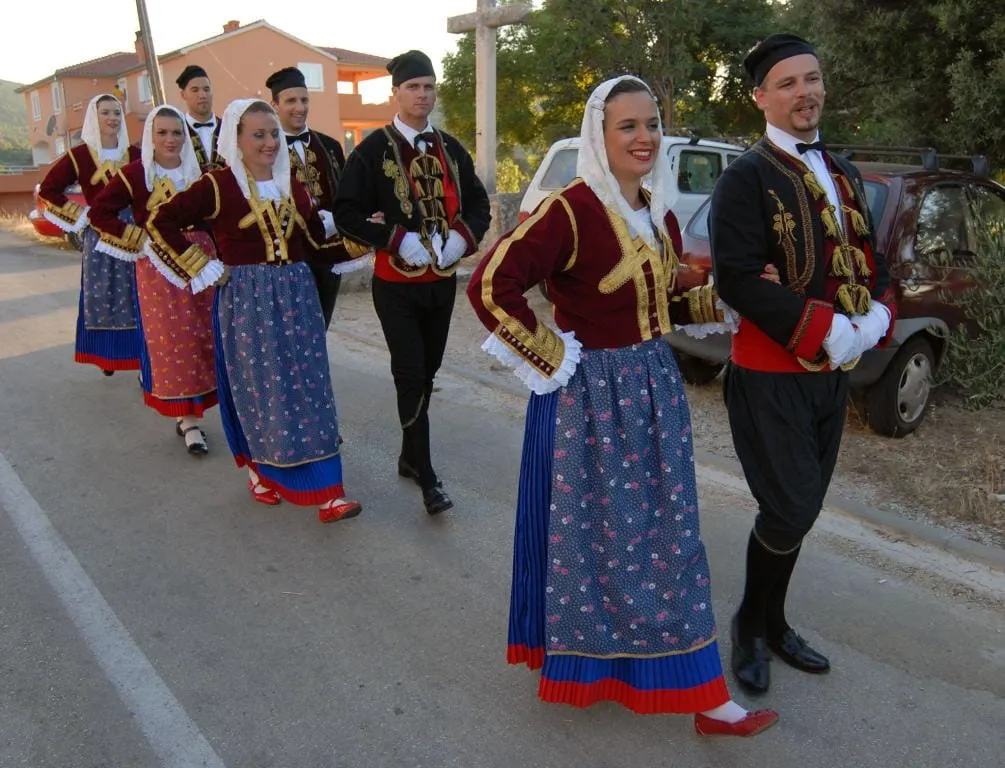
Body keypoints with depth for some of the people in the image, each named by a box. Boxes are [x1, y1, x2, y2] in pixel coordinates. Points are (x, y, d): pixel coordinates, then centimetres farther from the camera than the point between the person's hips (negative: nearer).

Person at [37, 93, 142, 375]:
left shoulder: (135, 154, 5)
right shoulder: (80, 155, -1)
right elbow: (47, 189, 3)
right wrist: (80, 214, -3)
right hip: (98, 234, -1)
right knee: (101, 295, 4)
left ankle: (141, 357, 8)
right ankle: (105, 355, 15)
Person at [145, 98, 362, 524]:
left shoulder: (291, 183, 11)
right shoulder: (218, 185, -6)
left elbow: (316, 237, 13)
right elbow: (160, 222, -9)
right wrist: (206, 268, -9)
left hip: (297, 295, 5)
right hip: (245, 300, -4)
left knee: (308, 389, 3)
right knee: (259, 390, 4)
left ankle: (327, 492, 5)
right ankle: (260, 471, 28)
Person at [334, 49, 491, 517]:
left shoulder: (451, 149, 9)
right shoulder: (373, 150, -5)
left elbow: (478, 205, 11)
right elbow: (346, 213, -9)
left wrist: (460, 239, -8)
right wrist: (399, 241, -19)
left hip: (442, 281, 5)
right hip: (396, 284, -4)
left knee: (426, 374, 12)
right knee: (411, 377, -5)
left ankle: (409, 456, 30)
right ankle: (427, 477, 3)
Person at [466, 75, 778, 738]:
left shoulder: (658, 214, 9)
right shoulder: (571, 210, -17)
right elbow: (490, 287, -24)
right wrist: (553, 358, -18)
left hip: (655, 387, 8)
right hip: (592, 397, -8)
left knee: (666, 537, 15)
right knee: (595, 534, 7)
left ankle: (700, 691, 31)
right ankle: (586, 663, 30)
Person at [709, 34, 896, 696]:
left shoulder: (844, 173, 14)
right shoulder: (747, 178, -10)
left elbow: (872, 259, 15)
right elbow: (737, 279, -20)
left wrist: (875, 318, -6)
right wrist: (826, 330, -21)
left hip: (834, 373, 7)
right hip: (771, 376, -7)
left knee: (799, 508, 15)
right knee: (792, 509, -5)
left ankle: (773, 624, 33)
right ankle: (751, 626, 20)